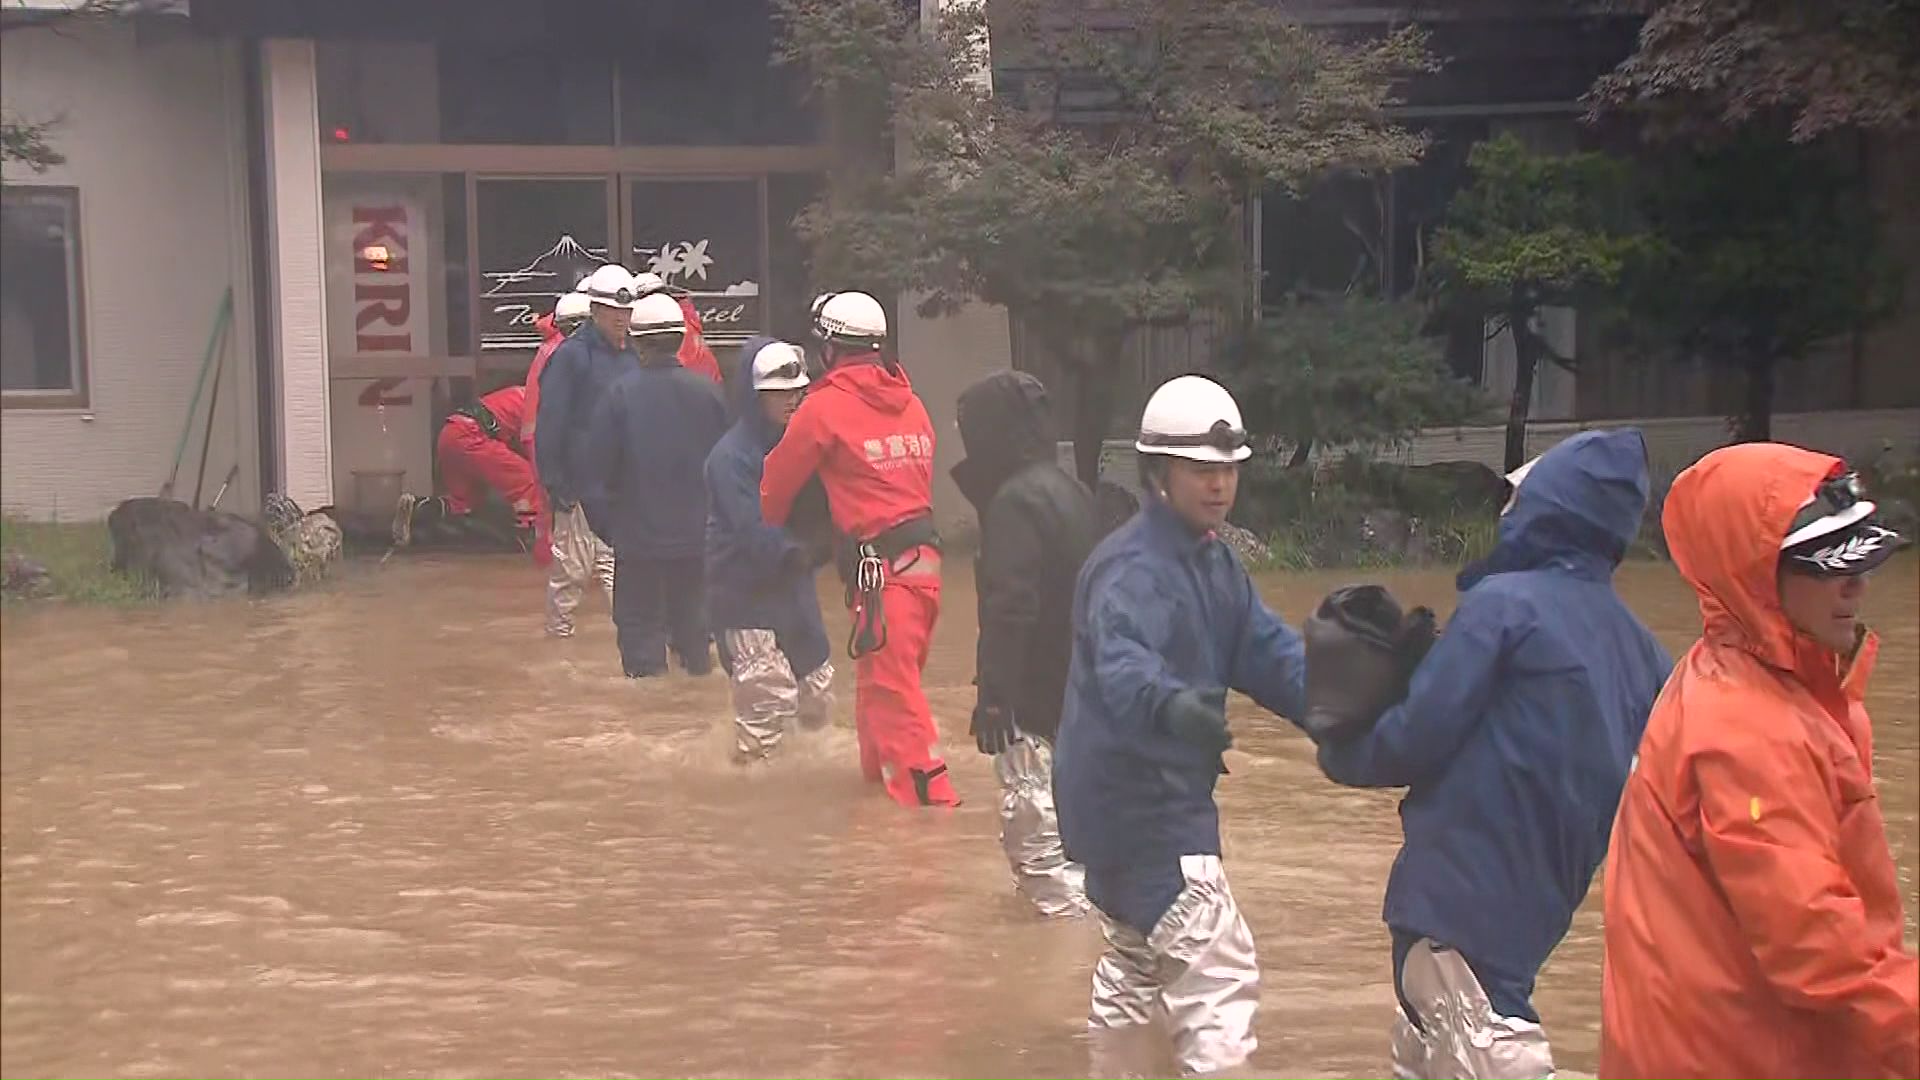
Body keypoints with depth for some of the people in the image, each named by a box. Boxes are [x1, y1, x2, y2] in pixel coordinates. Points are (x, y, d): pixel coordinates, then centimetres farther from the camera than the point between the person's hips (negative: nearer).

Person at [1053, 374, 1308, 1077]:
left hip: (1157, 798, 11)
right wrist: (1173, 706, -63)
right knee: (1219, 971, -13)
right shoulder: (1132, 568, -22)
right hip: (1136, 801, -11)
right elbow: (1124, 665, -42)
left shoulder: (1214, 560, 10)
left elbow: (1265, 652, 2)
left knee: (1142, 961, 28)